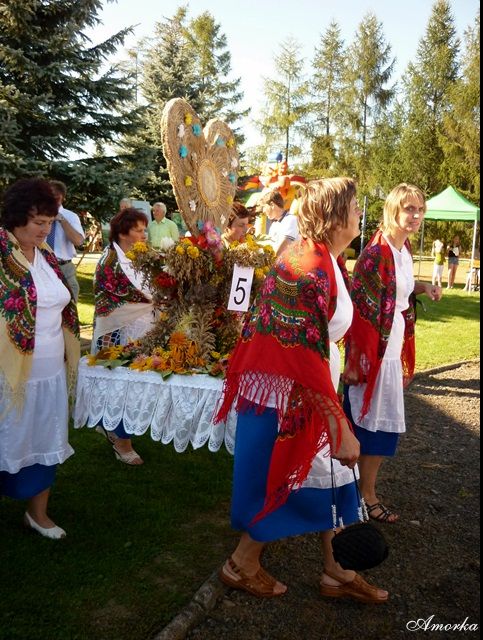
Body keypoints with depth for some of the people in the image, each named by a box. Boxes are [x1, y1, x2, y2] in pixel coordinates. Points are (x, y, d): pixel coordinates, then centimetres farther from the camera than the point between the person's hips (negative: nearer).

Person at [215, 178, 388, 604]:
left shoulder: (322, 259, 5)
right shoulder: (309, 270, -26)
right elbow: (307, 360, -27)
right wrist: (340, 429, -22)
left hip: (308, 392, 10)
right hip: (285, 398, -9)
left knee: (330, 475, 17)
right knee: (283, 484, 8)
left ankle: (337, 573, 33)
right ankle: (241, 566, 30)